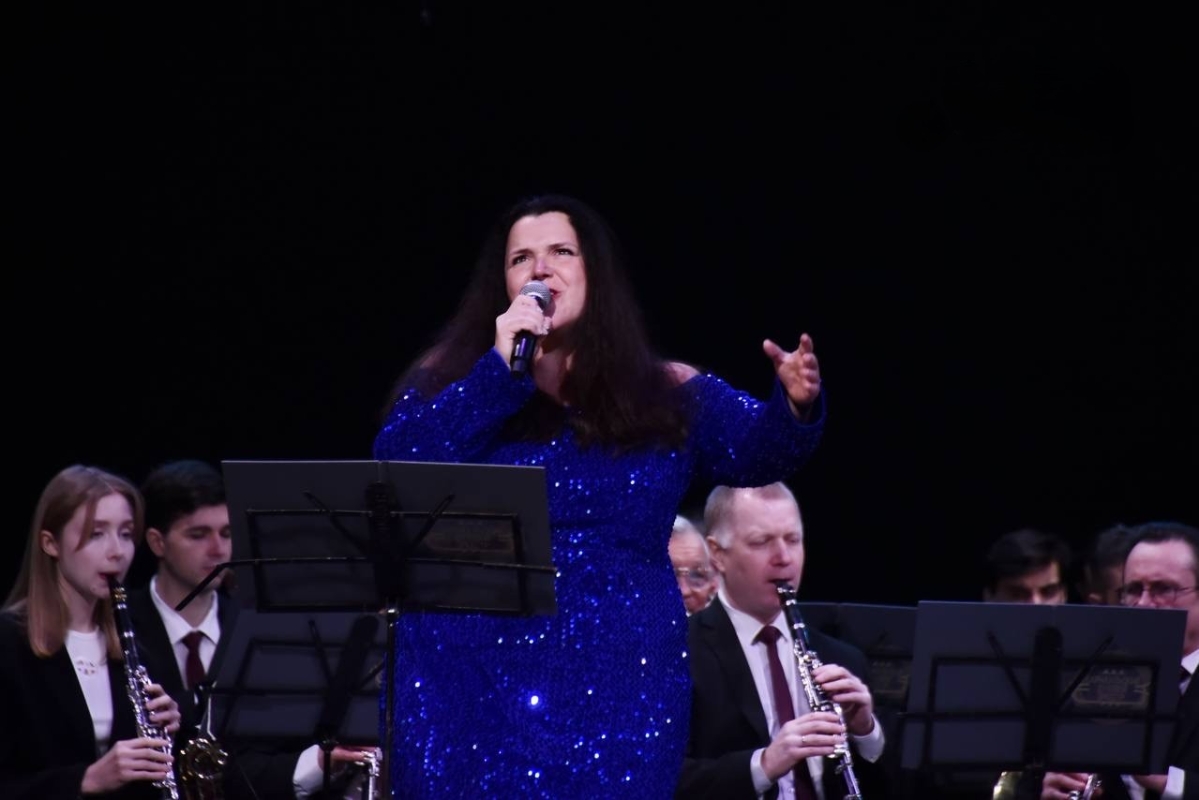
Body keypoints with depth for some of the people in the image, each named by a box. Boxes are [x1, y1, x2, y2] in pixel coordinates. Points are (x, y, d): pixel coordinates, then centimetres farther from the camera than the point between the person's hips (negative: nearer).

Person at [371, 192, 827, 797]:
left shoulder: (665, 397, 9)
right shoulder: (449, 382, 8)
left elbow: (759, 450, -5)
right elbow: (394, 465, -8)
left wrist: (796, 406, -27)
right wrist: (500, 369, -13)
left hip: (614, 688, 0)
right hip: (467, 682, 0)